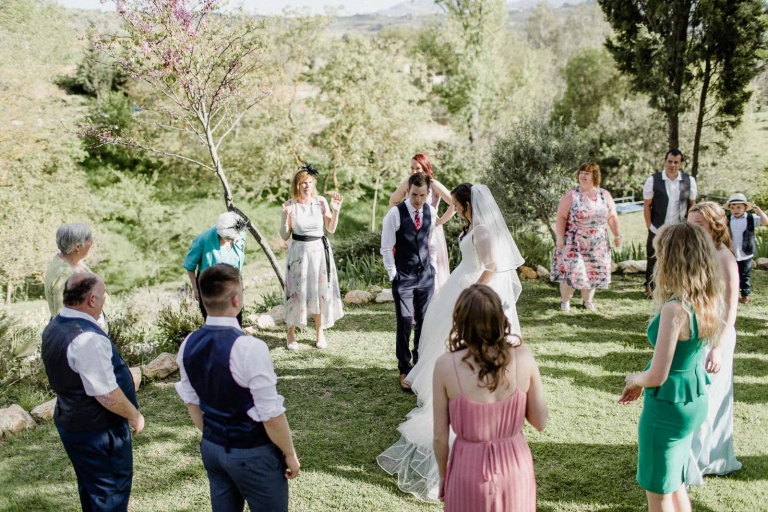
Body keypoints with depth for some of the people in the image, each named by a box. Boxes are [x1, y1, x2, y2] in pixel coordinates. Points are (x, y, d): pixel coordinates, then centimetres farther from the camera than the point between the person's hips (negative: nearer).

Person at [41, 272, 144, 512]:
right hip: (98, 431, -9)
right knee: (110, 491, 8)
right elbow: (107, 395, -27)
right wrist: (135, 416, -11)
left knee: (90, 487, 25)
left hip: (68, 421, 9)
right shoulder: (88, 339, -29)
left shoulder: (54, 327, 1)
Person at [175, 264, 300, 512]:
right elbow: (271, 415, -21)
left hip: (211, 448, 6)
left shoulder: (189, 345, -6)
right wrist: (289, 453, -6)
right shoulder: (250, 348, -27)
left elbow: (192, 402, 7)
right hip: (252, 454, -6)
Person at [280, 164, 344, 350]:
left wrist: (336, 211, -9)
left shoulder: (321, 201, -2)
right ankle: (291, 334, 17)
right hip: (298, 251, -2)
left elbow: (331, 229, 4)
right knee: (297, 292, 2)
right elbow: (285, 236, -4)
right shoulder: (290, 204, -7)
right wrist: (286, 217, -20)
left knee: (320, 290, 8)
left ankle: (320, 332, 24)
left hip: (319, 251, 2)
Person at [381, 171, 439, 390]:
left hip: (426, 275, 4)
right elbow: (386, 248, -8)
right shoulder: (395, 213, -13)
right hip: (404, 277, -4)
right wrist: (393, 275, -8)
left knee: (424, 322, 9)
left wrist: (433, 268, 10)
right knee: (405, 323, -3)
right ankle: (404, 370, 10)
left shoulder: (431, 212, 1)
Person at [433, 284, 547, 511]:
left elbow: (440, 436, -10)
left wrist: (443, 475, 8)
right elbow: (540, 422, -4)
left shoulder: (446, 365, -18)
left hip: (469, 468, -1)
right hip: (515, 465, 2)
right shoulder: (523, 357, -14)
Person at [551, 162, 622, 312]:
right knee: (572, 272, -7)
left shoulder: (605, 195, 5)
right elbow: (561, 217, -8)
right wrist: (560, 238, -14)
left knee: (593, 272, 8)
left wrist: (617, 235, 7)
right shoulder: (571, 195, -6)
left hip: (597, 245, 4)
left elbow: (612, 217, 10)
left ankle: (587, 300, 28)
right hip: (574, 243, -3)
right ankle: (565, 300, 13)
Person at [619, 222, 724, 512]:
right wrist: (642, 383, 11)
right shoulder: (708, 301, -2)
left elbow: (657, 375, -25)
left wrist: (634, 379, -3)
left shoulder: (675, 309, -28)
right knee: (675, 484, 27)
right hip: (695, 401, 8)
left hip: (669, 407, -8)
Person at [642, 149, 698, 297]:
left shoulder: (689, 181, -2)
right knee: (653, 259, 8)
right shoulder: (653, 180, -8)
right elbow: (647, 205, -3)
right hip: (658, 229, -2)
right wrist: (649, 225, -6)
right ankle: (650, 287, 24)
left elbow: (692, 204, 6)